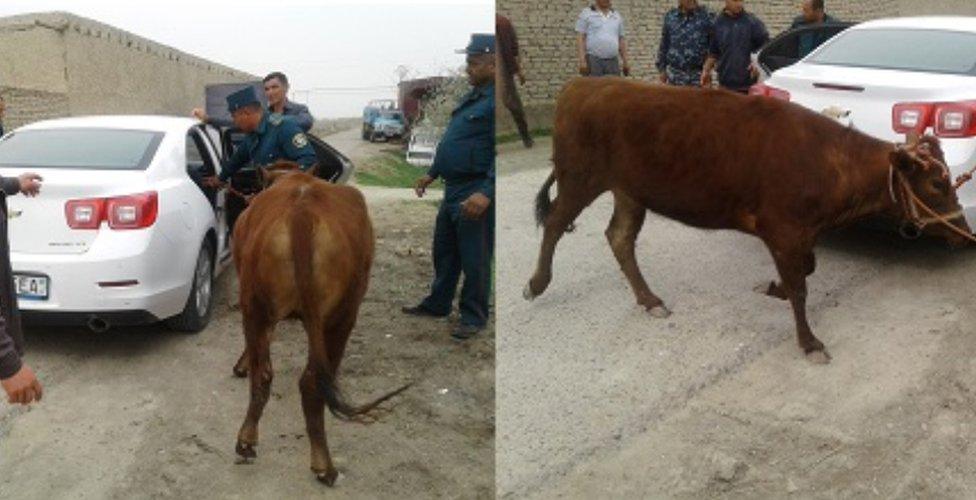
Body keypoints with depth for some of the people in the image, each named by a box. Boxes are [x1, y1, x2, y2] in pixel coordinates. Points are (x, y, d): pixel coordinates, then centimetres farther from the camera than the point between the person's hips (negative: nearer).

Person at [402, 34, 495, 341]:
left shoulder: (495, 101, -17)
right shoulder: (474, 97, 15)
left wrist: (486, 192, -31)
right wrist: (432, 174, 25)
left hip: (475, 195, -10)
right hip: (454, 189, 10)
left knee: (474, 258, 0)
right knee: (444, 251, 19)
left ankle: (474, 317, 13)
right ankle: (437, 304, 33)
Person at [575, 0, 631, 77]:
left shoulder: (617, 16, 16)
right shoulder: (586, 14, 3)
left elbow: (621, 40, 18)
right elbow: (580, 38, -4)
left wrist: (625, 62, 12)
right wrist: (582, 61, -14)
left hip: (613, 62, 4)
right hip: (593, 61, -4)